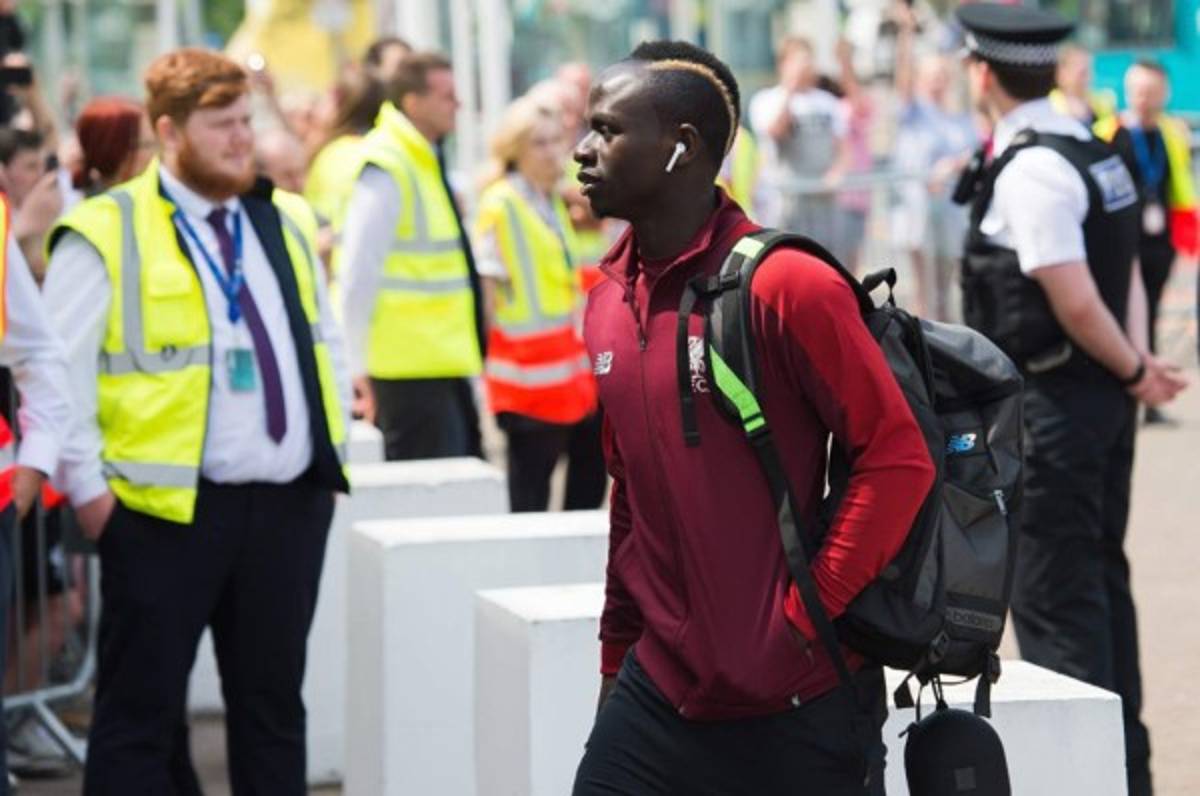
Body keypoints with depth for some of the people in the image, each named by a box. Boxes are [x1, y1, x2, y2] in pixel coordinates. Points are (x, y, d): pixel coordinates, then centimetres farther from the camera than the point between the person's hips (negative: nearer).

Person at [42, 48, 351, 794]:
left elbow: (327, 343, 19)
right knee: (142, 713, 1)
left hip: (289, 502, 6)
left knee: (274, 704, 13)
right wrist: (88, 486, -10)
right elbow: (59, 370, -8)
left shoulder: (287, 220, 11)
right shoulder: (106, 234, -8)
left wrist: (333, 450, 12)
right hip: (165, 510, -5)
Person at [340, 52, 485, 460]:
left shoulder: (428, 161, 14)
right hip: (411, 369, -10)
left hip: (444, 362, 10)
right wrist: (359, 367, -19)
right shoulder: (386, 169, -15)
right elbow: (358, 276, -19)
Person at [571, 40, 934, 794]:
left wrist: (806, 616, -15)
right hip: (659, 697, 6)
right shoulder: (608, 306, 7)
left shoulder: (786, 285, -14)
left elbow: (898, 460, -15)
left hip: (795, 704, -6)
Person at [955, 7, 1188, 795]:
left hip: (1048, 405, -10)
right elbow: (1127, 272, 12)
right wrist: (1137, 359, -2)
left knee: (1053, 596, -2)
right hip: (1102, 399, 10)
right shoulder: (1096, 152, 11)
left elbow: (1077, 302, -23)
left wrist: (1132, 369, -8)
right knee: (1101, 580, 17)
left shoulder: (1027, 170, -19)